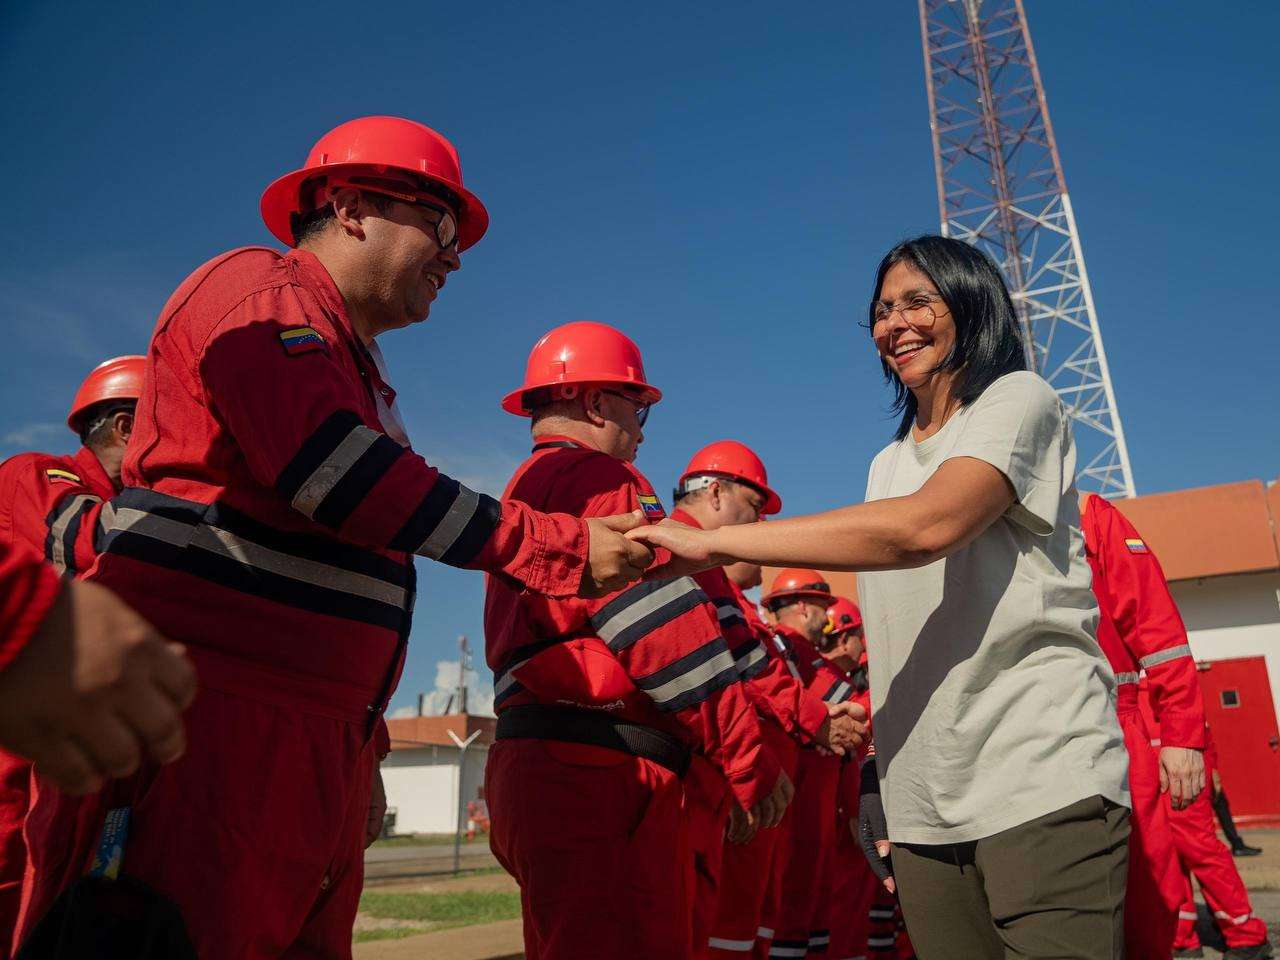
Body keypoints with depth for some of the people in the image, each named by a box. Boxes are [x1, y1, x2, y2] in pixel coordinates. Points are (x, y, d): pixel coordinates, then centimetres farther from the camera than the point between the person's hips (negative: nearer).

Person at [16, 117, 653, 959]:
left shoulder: (358, 374, 25)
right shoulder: (259, 289, -3)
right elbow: (332, 474, -19)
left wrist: (365, 751, 20)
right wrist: (562, 548, -14)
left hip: (313, 749, 9)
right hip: (200, 724, -9)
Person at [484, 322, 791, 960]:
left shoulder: (521, 498, 27)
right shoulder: (597, 476, -4)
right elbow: (660, 622, -14)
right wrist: (750, 759, -11)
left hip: (533, 765, 11)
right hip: (599, 770, -11)